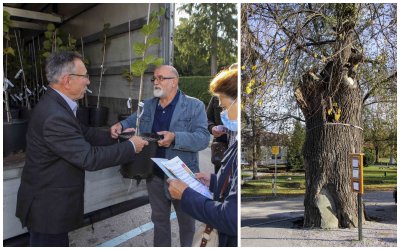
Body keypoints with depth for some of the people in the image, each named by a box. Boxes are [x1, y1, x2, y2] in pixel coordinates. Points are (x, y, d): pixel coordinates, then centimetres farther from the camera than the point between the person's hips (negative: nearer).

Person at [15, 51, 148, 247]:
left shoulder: (56, 105, 2)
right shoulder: (54, 116, -30)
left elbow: (84, 134, 9)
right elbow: (90, 158, -28)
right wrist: (130, 147, -17)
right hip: (48, 207, -9)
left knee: (59, 244, 24)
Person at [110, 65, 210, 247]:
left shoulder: (195, 106, -12)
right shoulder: (148, 105, 6)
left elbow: (203, 138, -20)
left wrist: (175, 137, -34)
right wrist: (120, 125, -15)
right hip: (154, 174, 4)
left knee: (186, 219, 18)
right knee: (159, 218, 21)